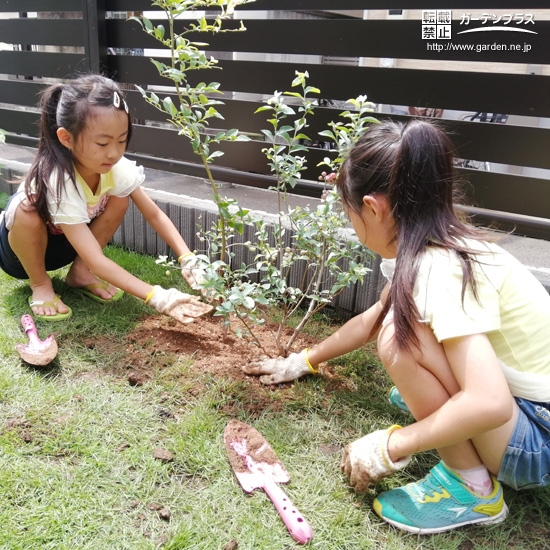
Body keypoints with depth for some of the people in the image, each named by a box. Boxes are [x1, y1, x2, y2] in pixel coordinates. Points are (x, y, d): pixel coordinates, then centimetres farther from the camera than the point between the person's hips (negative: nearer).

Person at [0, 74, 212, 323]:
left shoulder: (117, 167, -25)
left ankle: (80, 272, 0)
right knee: (28, 213, -37)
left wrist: (188, 260, -30)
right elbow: (97, 261, -42)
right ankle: (40, 285, -8)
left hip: (67, 242, 5)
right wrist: (158, 297, -51)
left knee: (119, 200, -18)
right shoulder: (57, 181, -40)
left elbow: (154, 214, -15)